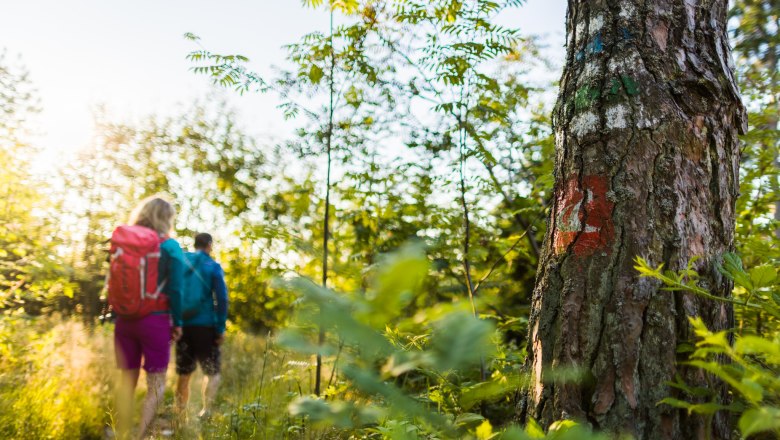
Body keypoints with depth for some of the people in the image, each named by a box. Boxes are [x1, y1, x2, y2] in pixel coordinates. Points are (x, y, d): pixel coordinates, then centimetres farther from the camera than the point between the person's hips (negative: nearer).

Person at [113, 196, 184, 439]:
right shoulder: (170, 246, -5)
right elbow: (175, 290, -8)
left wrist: (118, 315, 11)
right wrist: (177, 323, 0)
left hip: (125, 319, 4)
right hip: (155, 320, -4)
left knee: (127, 380, 16)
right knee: (156, 382, 5)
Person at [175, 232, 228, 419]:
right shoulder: (213, 267, -2)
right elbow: (221, 299, -8)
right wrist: (221, 328, -5)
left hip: (183, 326, 3)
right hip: (205, 326, -3)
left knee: (184, 374, 14)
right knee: (212, 372, 6)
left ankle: (180, 416, 14)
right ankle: (206, 409, -13)